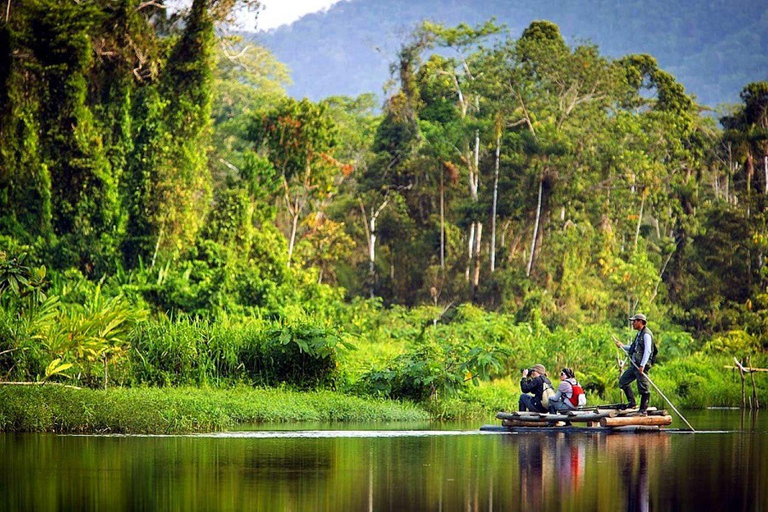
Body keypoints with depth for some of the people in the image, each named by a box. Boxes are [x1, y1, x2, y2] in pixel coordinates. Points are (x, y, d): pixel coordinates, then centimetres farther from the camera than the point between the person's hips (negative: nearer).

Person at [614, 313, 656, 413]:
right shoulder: (639, 334, 20)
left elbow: (647, 351, -19)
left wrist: (642, 365, -24)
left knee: (643, 388, -6)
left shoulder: (646, 334, -11)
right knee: (623, 380, 11)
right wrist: (622, 346, 16)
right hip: (634, 365, 10)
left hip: (642, 365, -10)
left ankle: (643, 409, -1)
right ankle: (632, 402, 15)